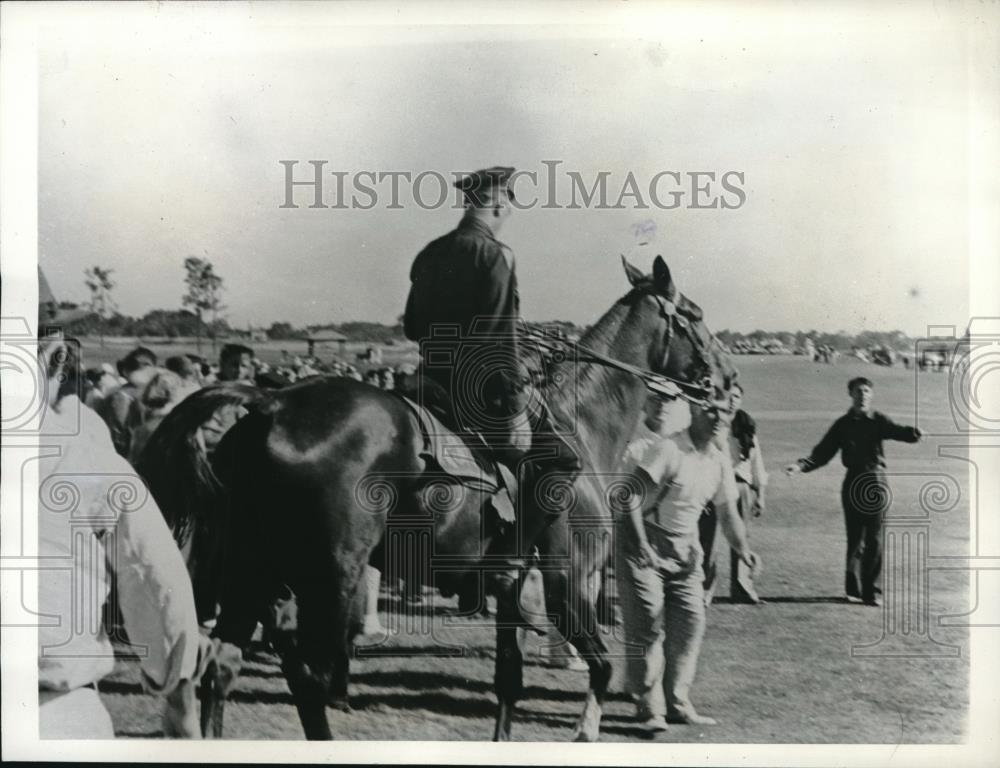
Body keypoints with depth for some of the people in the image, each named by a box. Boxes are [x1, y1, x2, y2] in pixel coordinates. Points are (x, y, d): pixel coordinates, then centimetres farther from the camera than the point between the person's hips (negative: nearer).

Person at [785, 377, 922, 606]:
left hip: (876, 482, -1)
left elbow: (897, 432, -16)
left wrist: (913, 433, -39)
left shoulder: (879, 421, 4)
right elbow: (823, 452, 3)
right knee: (855, 538, 2)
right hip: (853, 482, 1)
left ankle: (872, 591, 5)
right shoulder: (843, 424, 7)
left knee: (874, 540, -1)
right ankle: (853, 589, 13)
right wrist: (801, 466, -13)